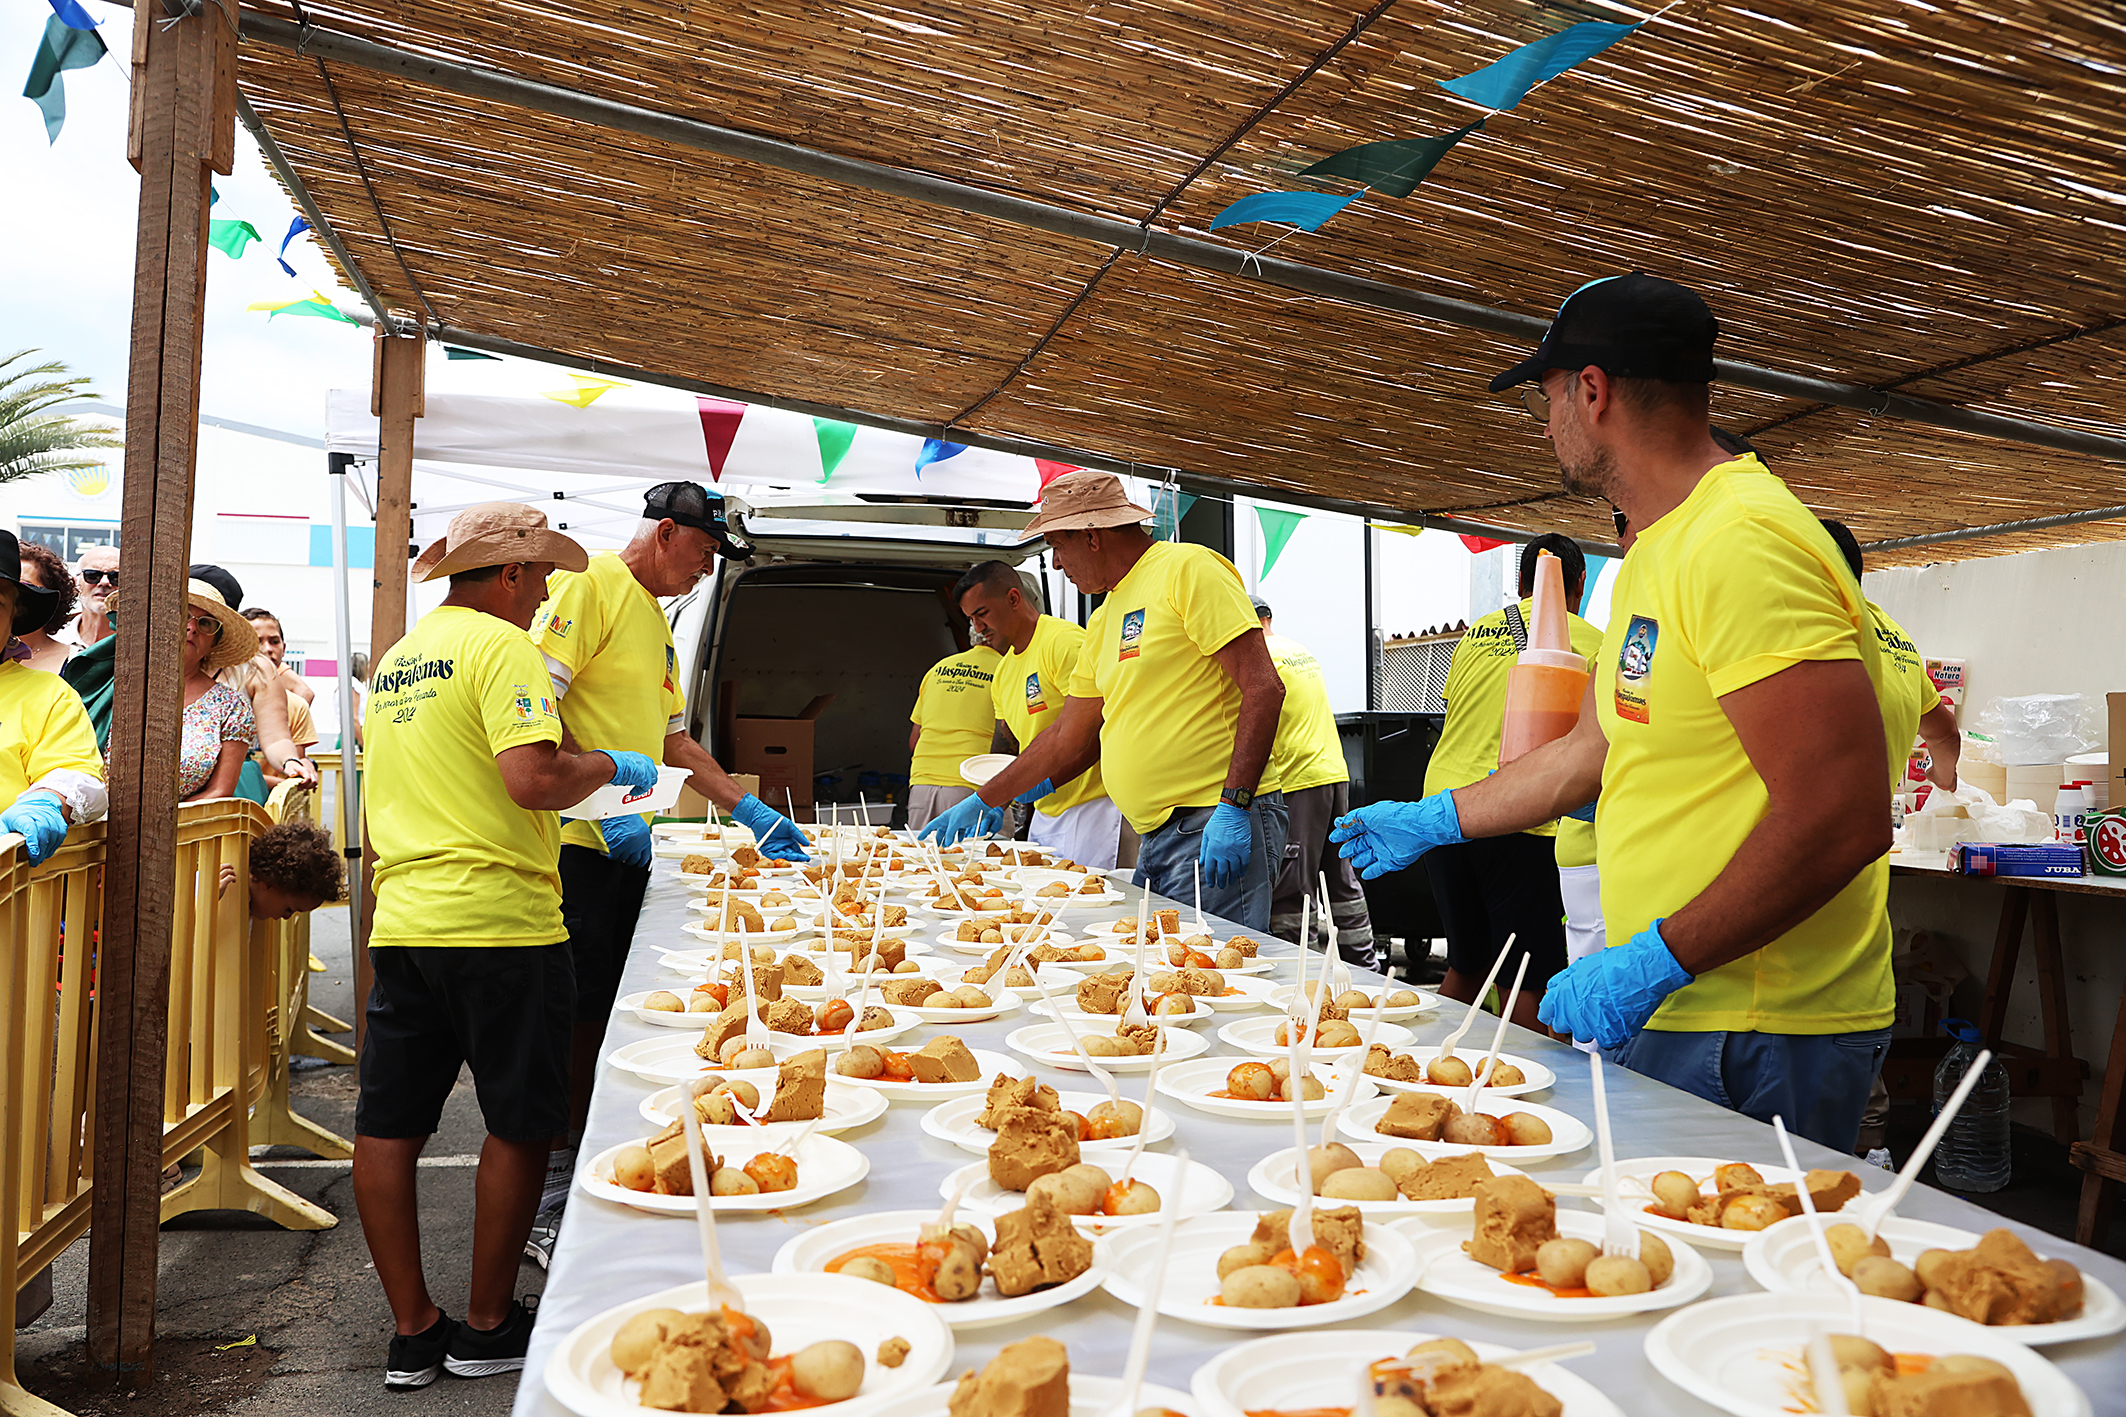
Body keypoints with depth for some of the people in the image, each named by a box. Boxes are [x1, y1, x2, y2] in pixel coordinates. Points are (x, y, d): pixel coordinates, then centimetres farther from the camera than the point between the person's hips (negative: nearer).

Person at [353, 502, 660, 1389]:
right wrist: (609, 766, -3)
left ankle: (411, 1330, 19)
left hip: (402, 917, 8)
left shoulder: (396, 659, 17)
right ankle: (488, 1326, 16)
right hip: (498, 921, -8)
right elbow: (533, 778, -23)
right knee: (520, 1125, 6)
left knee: (388, 1126, 9)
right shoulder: (501, 644, -10)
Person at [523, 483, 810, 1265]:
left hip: (626, 846, 9)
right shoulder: (590, 583, -8)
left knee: (611, 1022, 12)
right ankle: (552, 1215, 7)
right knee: (577, 1025, -4)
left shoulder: (655, 618, 21)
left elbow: (674, 740, 26)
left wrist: (749, 809, 22)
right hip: (580, 846, -9)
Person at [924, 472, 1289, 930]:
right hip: (1157, 837, 8)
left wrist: (1234, 807, -21)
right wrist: (985, 801, 26)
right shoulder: (1103, 621, 20)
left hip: (1218, 829, -8)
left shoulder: (1190, 569, -6)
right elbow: (1070, 739, 26)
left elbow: (1263, 688, -15)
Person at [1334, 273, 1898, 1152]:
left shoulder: (1742, 543, -20)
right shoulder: (1655, 551, 15)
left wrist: (1654, 963, -22)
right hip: (1670, 1015, 9)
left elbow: (1840, 821, -26)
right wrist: (1432, 822, 29)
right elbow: (1593, 750, 23)